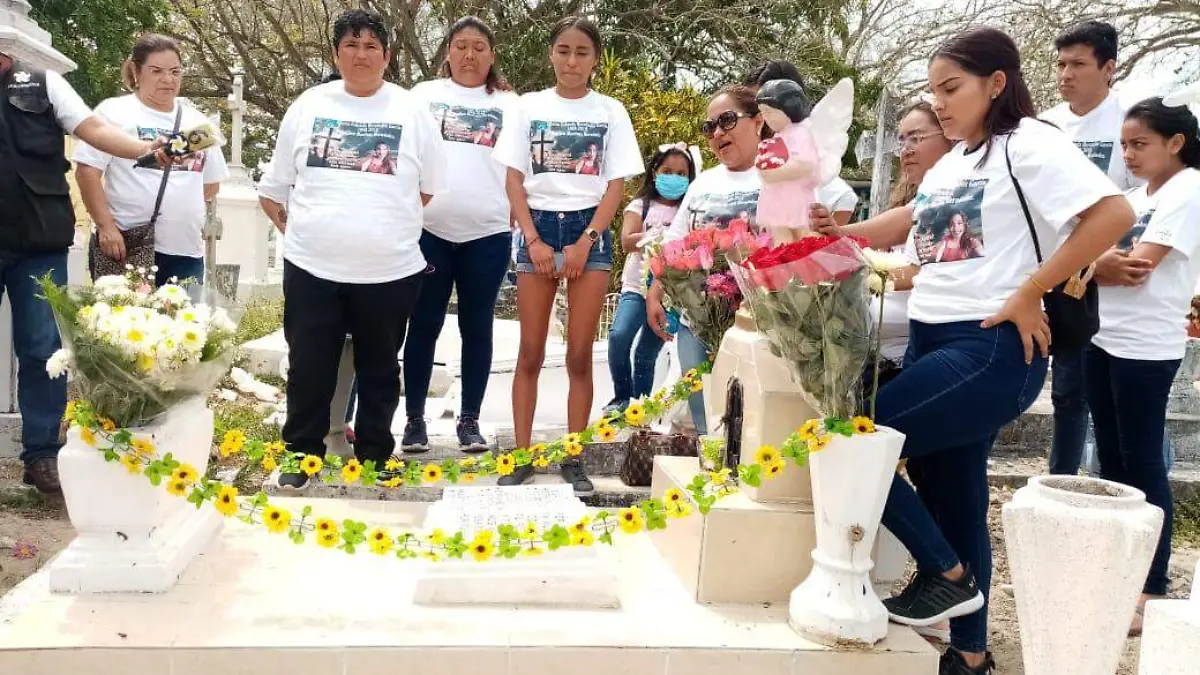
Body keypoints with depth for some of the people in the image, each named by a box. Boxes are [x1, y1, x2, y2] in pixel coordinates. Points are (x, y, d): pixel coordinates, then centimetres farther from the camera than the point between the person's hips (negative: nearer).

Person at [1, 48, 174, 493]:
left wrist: (146, 148, -20)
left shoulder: (42, 84, 7)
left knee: (42, 349, 3)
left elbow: (94, 129, -3)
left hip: (39, 242, 0)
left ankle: (42, 454, 11)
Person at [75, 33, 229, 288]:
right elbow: (87, 170, -6)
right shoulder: (114, 112, 0)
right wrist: (106, 226, -13)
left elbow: (212, 182, 22)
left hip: (187, 251, 5)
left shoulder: (197, 120, 15)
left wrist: (180, 205, 9)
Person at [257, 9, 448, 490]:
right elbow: (274, 186, 13)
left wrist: (390, 223, 9)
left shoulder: (412, 112, 3)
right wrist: (295, 228, 6)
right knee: (309, 369, 5)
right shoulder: (308, 106, 6)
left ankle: (375, 459, 24)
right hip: (313, 268, 1)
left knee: (379, 370, 11)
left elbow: (431, 186, 10)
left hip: (390, 270, 0)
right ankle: (301, 456, 20)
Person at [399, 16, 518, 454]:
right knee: (424, 325, 3)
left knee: (477, 327, 6)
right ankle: (414, 419, 14)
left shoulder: (508, 103, 12)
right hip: (429, 228, 0)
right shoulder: (424, 94, 12)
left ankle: (469, 420, 15)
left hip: (488, 231, 0)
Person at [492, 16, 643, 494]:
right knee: (531, 352, 2)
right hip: (538, 226, 1)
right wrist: (534, 240, -8)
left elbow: (616, 185, 1)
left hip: (589, 229, 0)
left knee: (580, 354, 0)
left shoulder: (611, 112, 5)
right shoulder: (529, 107, 6)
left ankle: (574, 459, 8)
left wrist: (585, 243, -10)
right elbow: (514, 180, 3)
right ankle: (521, 455, 9)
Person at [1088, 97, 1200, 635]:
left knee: (1143, 465, -2)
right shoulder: (1139, 195, 16)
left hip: (1144, 348, -8)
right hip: (1105, 339, 8)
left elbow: (1137, 268, -18)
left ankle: (1152, 590, 7)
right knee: (1111, 459, 13)